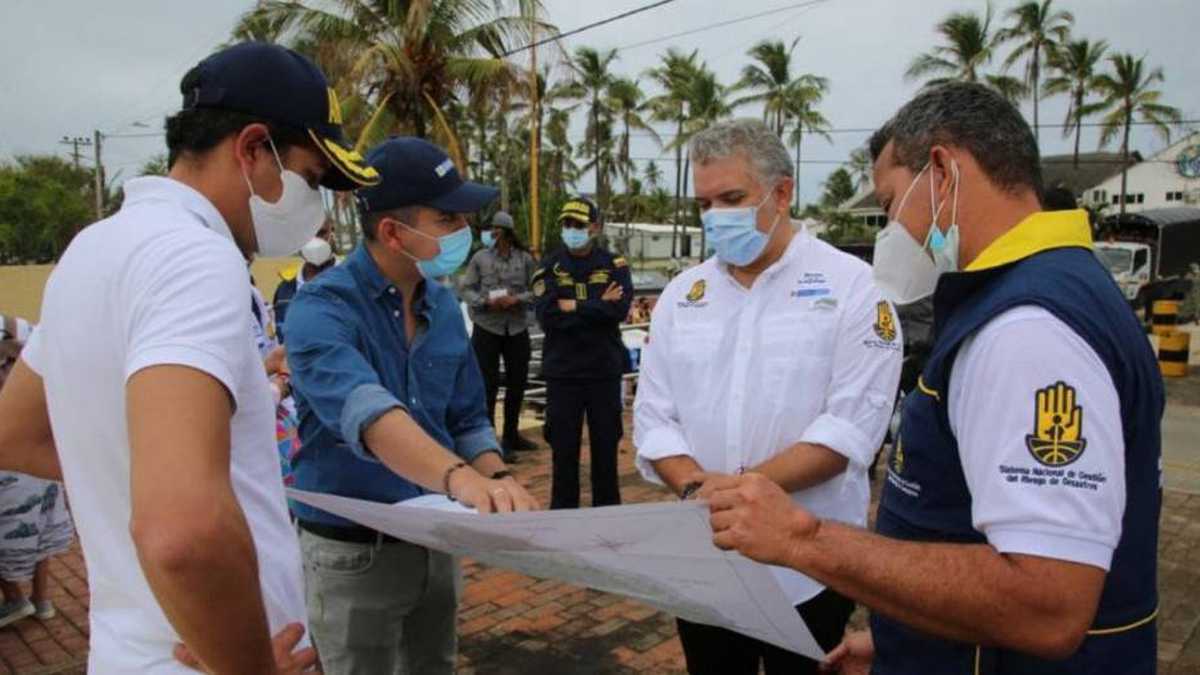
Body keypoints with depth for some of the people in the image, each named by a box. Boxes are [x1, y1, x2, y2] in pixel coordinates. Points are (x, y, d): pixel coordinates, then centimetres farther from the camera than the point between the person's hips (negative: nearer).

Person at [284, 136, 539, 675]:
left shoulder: (443, 304, 1)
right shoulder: (322, 307, -20)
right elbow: (365, 411, -39)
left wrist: (497, 482, -13)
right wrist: (460, 477, -56)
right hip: (352, 551, -6)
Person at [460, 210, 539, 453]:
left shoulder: (525, 259, 0)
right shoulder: (480, 258, -3)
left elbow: (535, 289, 1)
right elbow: (466, 290, -2)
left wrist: (517, 299, -17)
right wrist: (486, 302, -18)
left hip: (517, 328, 3)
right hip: (486, 327, -3)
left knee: (518, 381, 13)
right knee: (488, 383, 1)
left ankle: (511, 435, 30)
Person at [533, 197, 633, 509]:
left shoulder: (614, 265, 3)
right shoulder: (549, 267, 2)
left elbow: (620, 308, -13)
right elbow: (547, 315, -13)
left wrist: (573, 306, -13)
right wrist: (599, 306, -12)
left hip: (605, 369, 1)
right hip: (562, 370, 0)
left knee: (606, 443, 10)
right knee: (563, 446, 6)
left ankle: (608, 509, 25)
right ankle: (563, 509, 20)